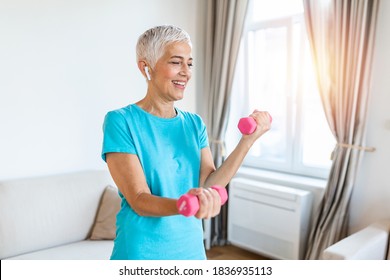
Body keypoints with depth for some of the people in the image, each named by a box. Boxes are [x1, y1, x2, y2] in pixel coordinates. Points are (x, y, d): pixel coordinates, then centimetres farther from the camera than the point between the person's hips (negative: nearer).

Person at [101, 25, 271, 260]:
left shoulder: (194, 123, 1)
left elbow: (207, 186, -7)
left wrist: (247, 141, -16)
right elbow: (139, 201, -19)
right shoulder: (120, 121, -14)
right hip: (142, 253, -4)